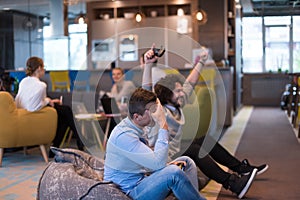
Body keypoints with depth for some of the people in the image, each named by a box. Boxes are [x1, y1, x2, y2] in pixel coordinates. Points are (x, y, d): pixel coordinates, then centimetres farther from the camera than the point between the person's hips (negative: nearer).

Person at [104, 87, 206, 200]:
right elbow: (158, 162, -30)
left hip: (141, 180, 10)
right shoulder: (124, 135, -26)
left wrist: (167, 165, -1)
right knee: (174, 173, -30)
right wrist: (163, 127, -27)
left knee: (186, 162, 7)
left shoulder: (136, 127, 5)